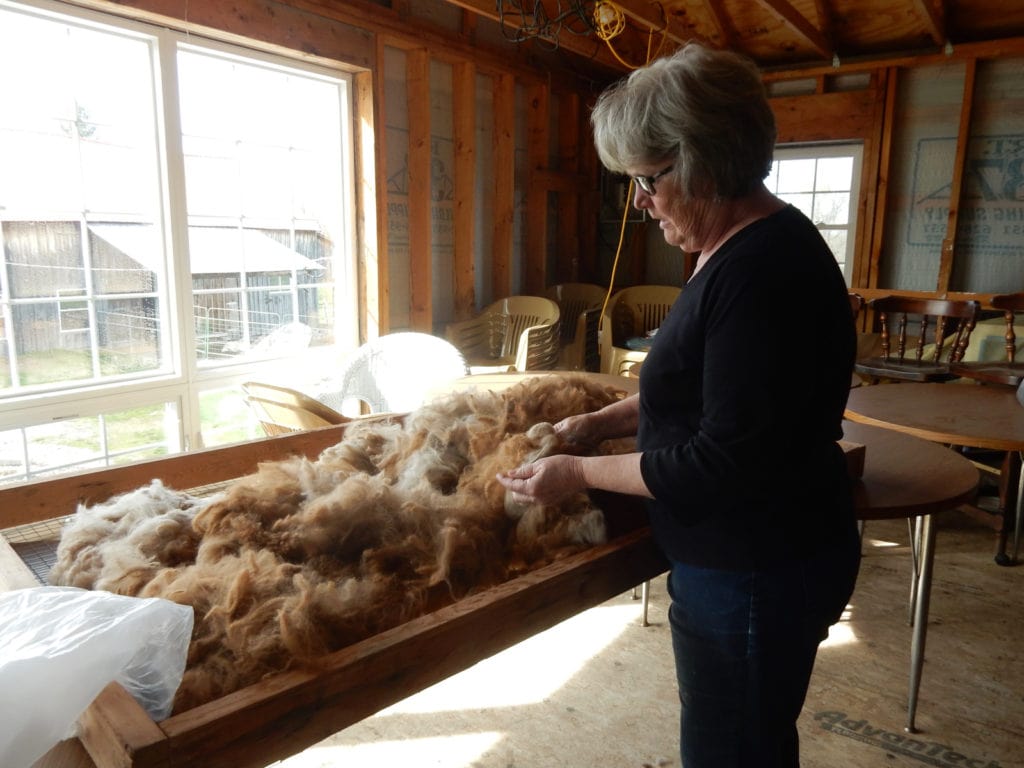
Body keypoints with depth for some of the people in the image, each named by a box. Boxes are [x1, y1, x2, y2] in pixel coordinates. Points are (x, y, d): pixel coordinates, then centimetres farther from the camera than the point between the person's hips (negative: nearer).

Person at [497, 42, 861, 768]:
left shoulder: (766, 270, -25)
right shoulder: (742, 249, 7)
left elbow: (727, 462, -26)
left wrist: (579, 473, -17)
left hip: (756, 577, -9)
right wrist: (600, 421, 6)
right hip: (746, 562, 10)